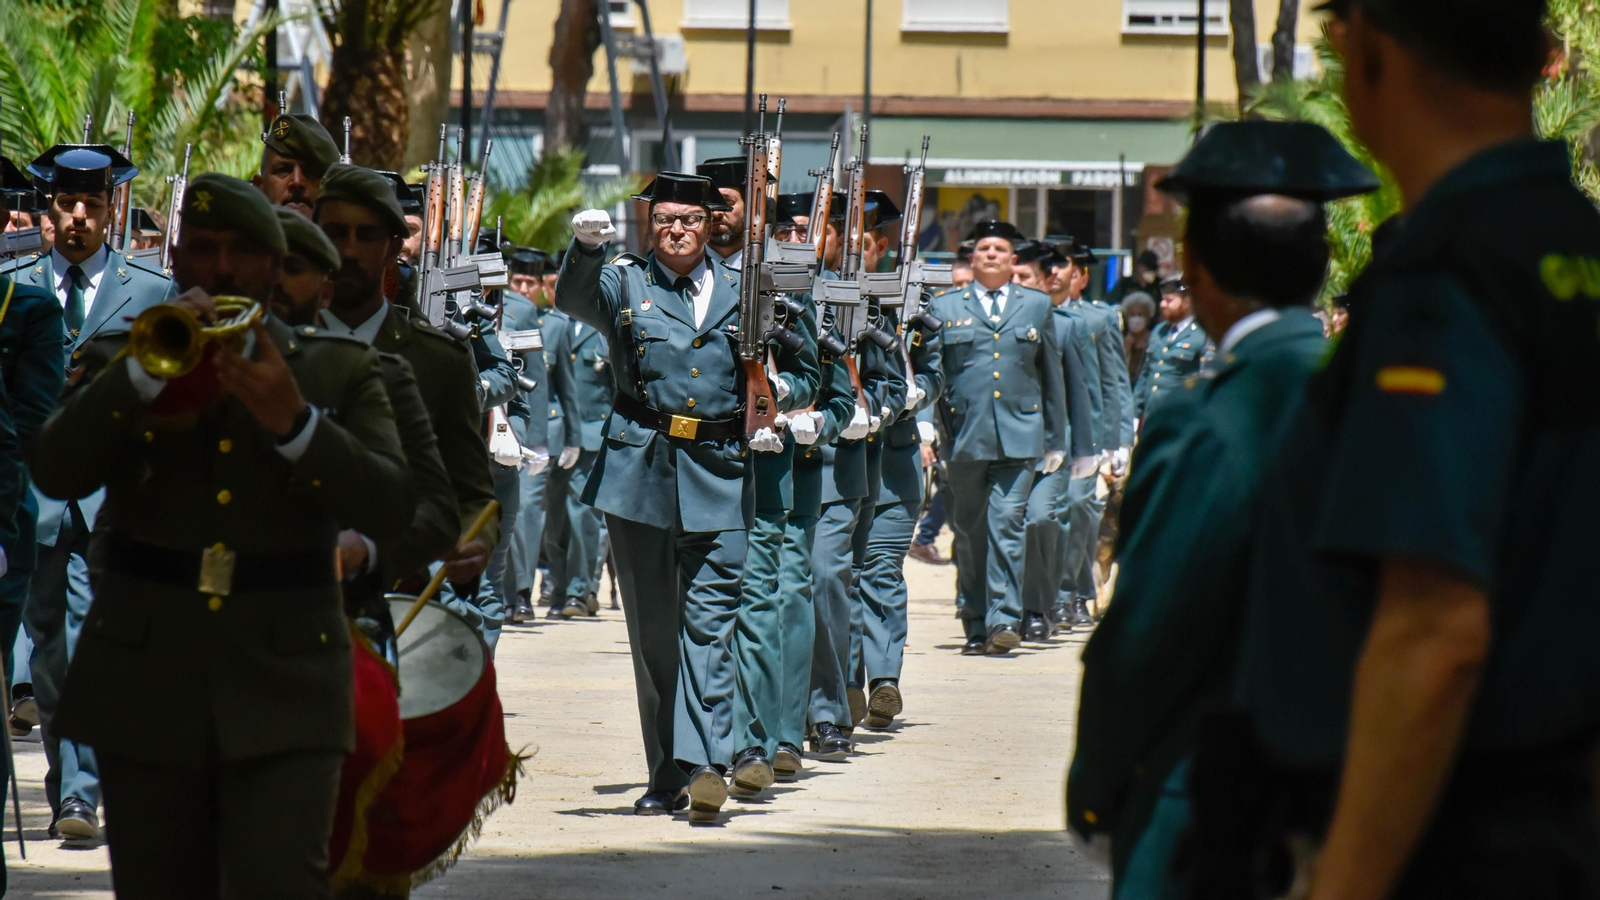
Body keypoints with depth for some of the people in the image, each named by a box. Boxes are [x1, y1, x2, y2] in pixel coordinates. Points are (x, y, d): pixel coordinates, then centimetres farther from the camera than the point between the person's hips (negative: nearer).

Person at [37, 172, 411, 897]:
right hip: (148, 687, 1)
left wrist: (292, 422, -18)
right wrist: (149, 367, -17)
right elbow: (55, 473, -7)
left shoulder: (339, 371, 9)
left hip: (282, 693, -1)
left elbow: (390, 508, -4)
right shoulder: (116, 361, 11)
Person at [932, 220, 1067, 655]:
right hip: (964, 439, 1)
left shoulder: (1037, 307, 14)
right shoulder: (945, 309, 11)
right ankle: (976, 627, 11)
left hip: (1019, 437, -1)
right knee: (969, 534, 4)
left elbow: (1052, 377, 16)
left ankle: (1005, 621, -15)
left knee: (1007, 525, -13)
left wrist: (1056, 441, 15)